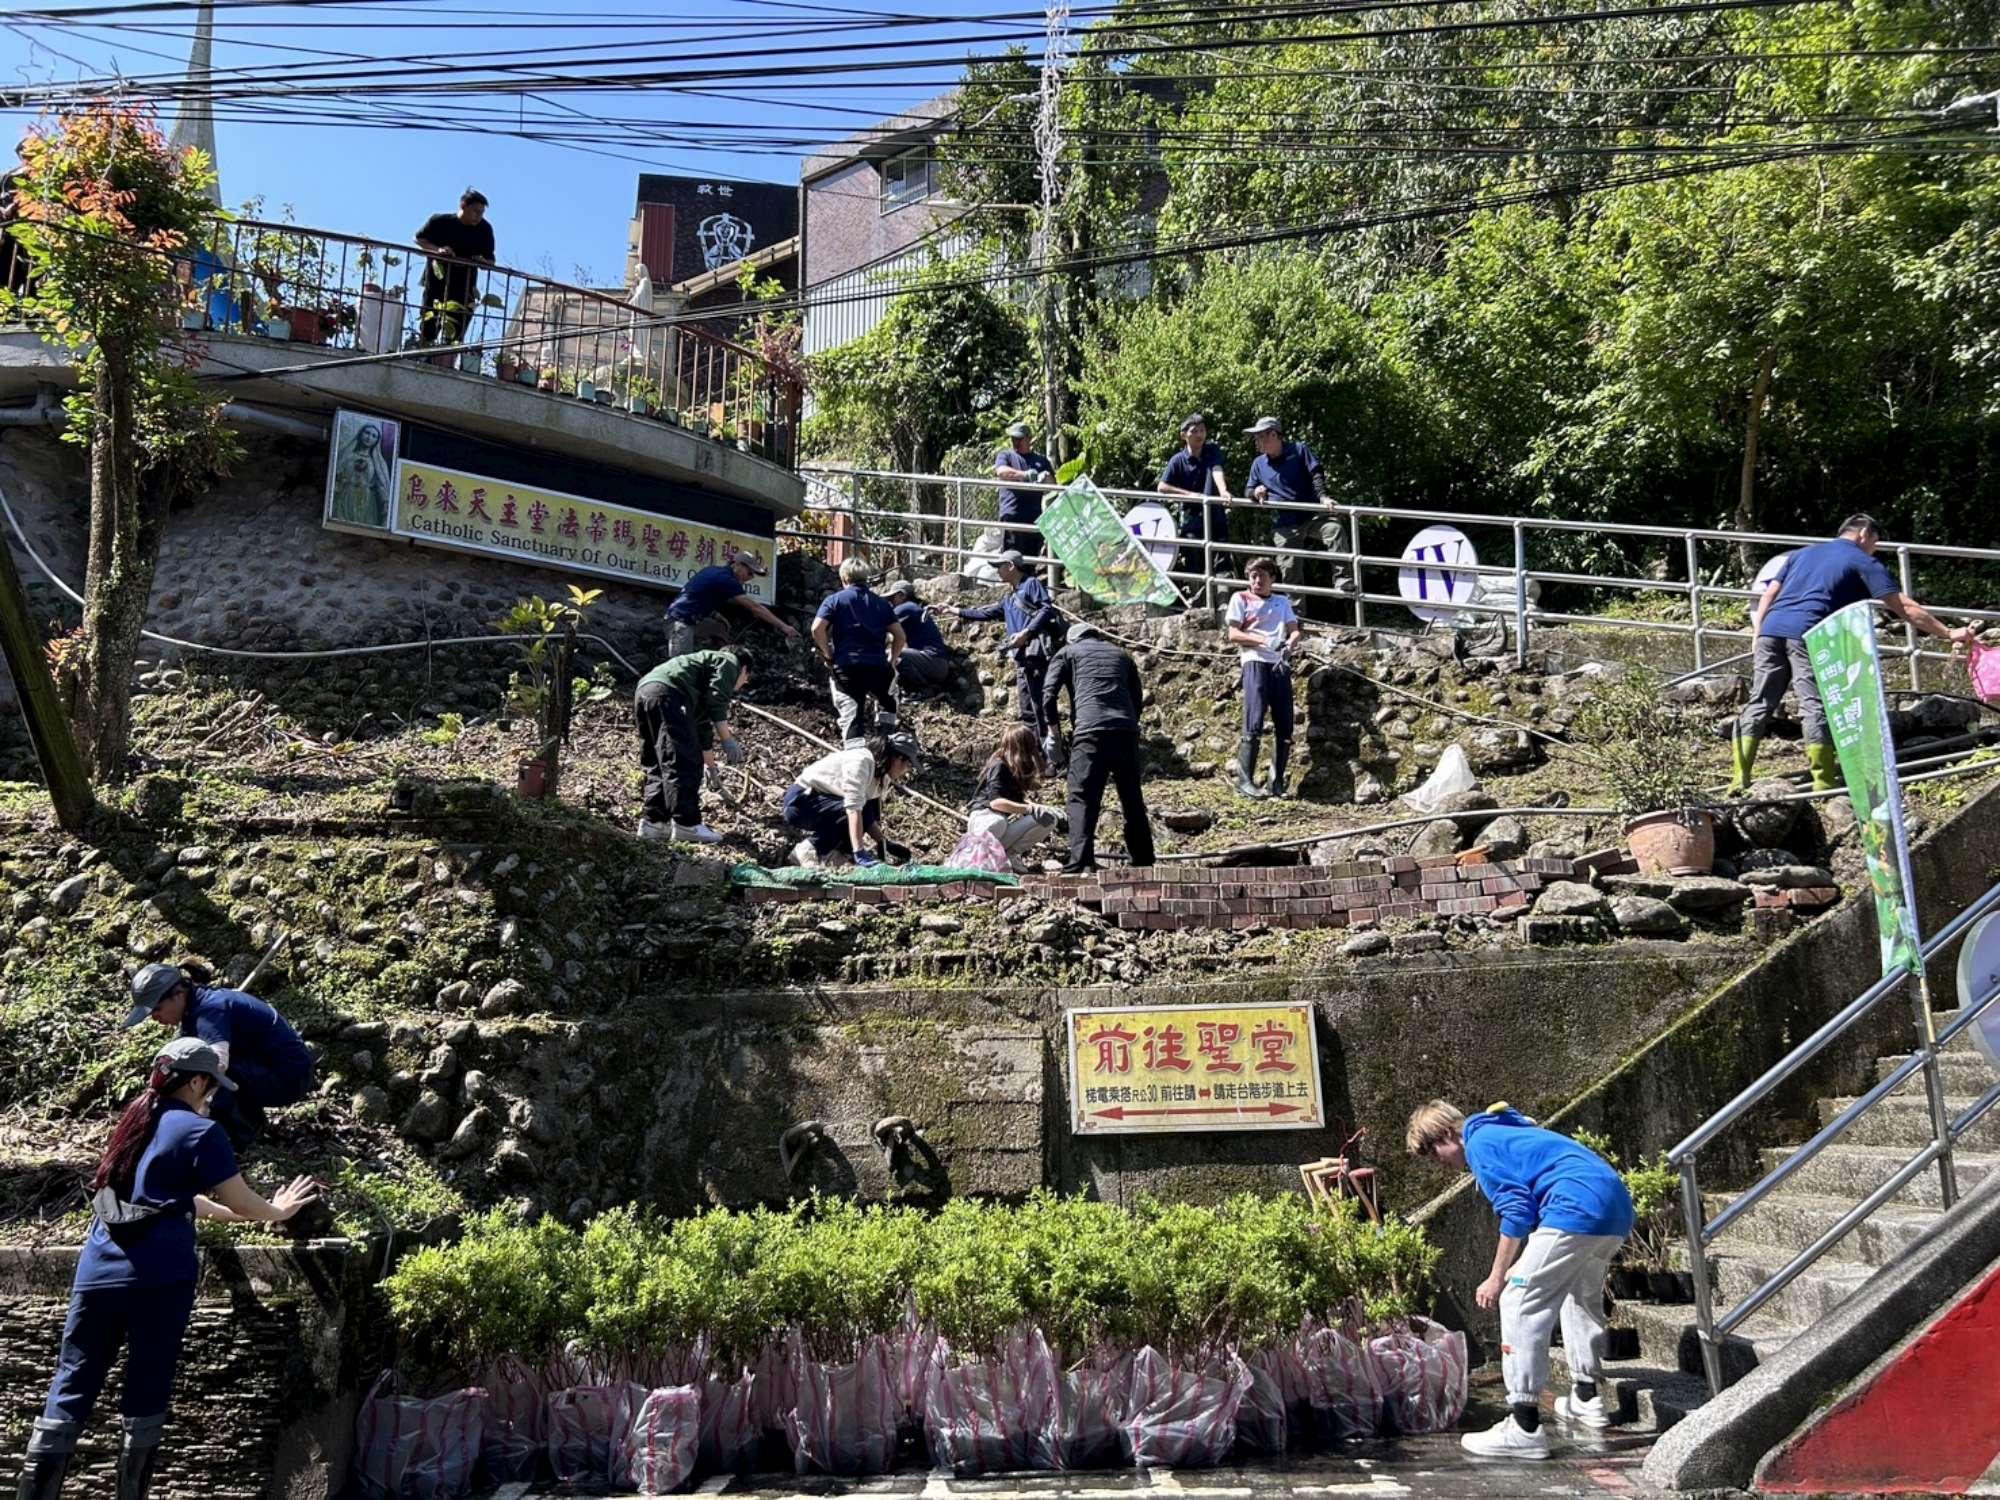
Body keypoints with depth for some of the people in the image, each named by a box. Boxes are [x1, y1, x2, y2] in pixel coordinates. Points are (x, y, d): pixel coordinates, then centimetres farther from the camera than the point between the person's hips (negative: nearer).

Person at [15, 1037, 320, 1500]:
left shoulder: (135, 1120, 17)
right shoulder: (201, 1131, -4)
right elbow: (241, 1202, 0)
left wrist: (225, 1212, 36)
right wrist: (277, 1211, 20)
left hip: (98, 1271, 6)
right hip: (158, 1278, -6)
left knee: (72, 1385, 5)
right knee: (146, 1393, 4)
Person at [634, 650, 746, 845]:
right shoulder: (729, 663, 16)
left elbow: (702, 721, 48)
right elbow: (717, 700, -4)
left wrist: (708, 759, 56)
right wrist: (727, 739, -2)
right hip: (667, 693, -10)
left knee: (657, 766, 16)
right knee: (682, 764, -9)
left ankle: (653, 821, 15)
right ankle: (687, 824, -11)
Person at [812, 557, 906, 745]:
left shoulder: (834, 600, 9)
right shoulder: (881, 603, 17)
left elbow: (817, 628, -7)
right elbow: (899, 636, 10)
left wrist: (829, 655, 4)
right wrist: (890, 661, 21)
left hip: (846, 666, -3)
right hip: (878, 666, 3)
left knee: (851, 718, -5)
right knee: (888, 702, 33)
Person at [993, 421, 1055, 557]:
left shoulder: (1041, 460, 22)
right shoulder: (1005, 455, 13)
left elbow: (1052, 484, 13)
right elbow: (1001, 471, -9)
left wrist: (1046, 477, -13)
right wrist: (1025, 475, -23)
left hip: (1035, 518, 4)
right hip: (1012, 516, -3)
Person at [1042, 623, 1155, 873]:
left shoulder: (1067, 652, 17)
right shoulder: (1121, 655, 27)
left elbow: (1049, 693, 5)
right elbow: (1137, 698, 23)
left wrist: (1053, 728, 13)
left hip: (1090, 731, -4)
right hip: (1126, 730, 4)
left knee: (1083, 799, -4)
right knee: (1133, 799, 14)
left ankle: (1081, 863, -18)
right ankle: (1144, 862, 19)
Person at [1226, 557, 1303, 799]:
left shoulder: (1283, 602, 23)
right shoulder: (1240, 598, 11)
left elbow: (1294, 631, 12)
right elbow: (1233, 634, 2)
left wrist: (1290, 643, -12)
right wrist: (1259, 639, -15)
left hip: (1281, 664, 4)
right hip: (1256, 662, -4)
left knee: (1285, 728, 1)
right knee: (1254, 724, -14)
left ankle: (1277, 782, 7)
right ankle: (1245, 780, -11)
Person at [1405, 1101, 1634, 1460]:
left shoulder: (1479, 1142, 2)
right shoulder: (1506, 1132, 31)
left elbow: (1516, 1212, -8)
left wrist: (1498, 1278, -2)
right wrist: (1513, 1272, 34)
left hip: (1577, 1210, -10)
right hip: (1618, 1206, 10)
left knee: (1520, 1303, -6)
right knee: (1583, 1296, 32)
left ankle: (1525, 1428, -8)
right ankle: (1587, 1398, 41)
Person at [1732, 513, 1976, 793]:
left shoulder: (1802, 554, 29)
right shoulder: (1864, 563, 13)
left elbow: (1767, 596, 21)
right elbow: (1906, 608, 6)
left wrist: (1757, 636, 20)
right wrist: (1949, 633, 8)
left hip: (1771, 629, 5)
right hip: (1807, 634, -5)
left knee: (1759, 704, 7)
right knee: (1816, 707, -3)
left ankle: (1739, 779, 3)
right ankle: (1824, 784, -3)